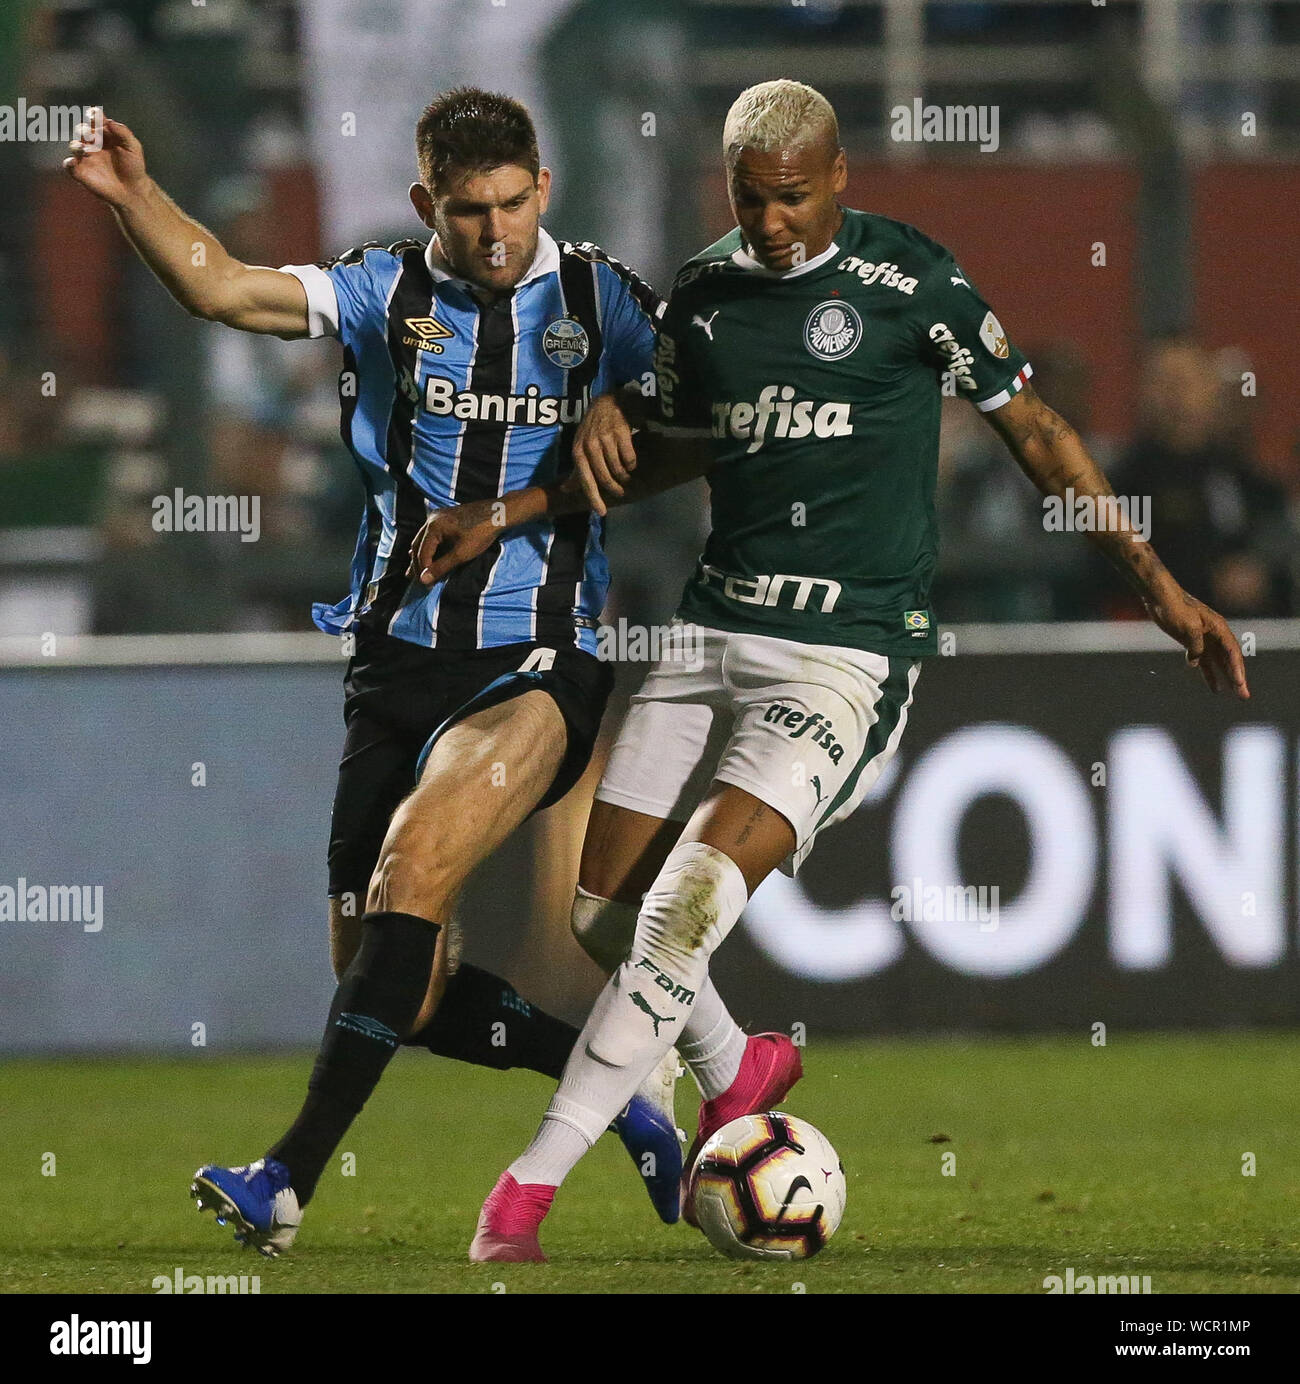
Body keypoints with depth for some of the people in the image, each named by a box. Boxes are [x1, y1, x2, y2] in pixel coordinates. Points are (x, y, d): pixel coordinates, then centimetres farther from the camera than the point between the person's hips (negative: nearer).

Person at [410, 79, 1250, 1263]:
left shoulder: (911, 281, -7)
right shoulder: (704, 293, 8)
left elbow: (1035, 429, 0)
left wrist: (1159, 584, -2)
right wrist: (503, 518, 20)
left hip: (848, 654, -6)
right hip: (714, 632, 6)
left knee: (687, 907, -18)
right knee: (609, 901, 3)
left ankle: (531, 1187, -15)